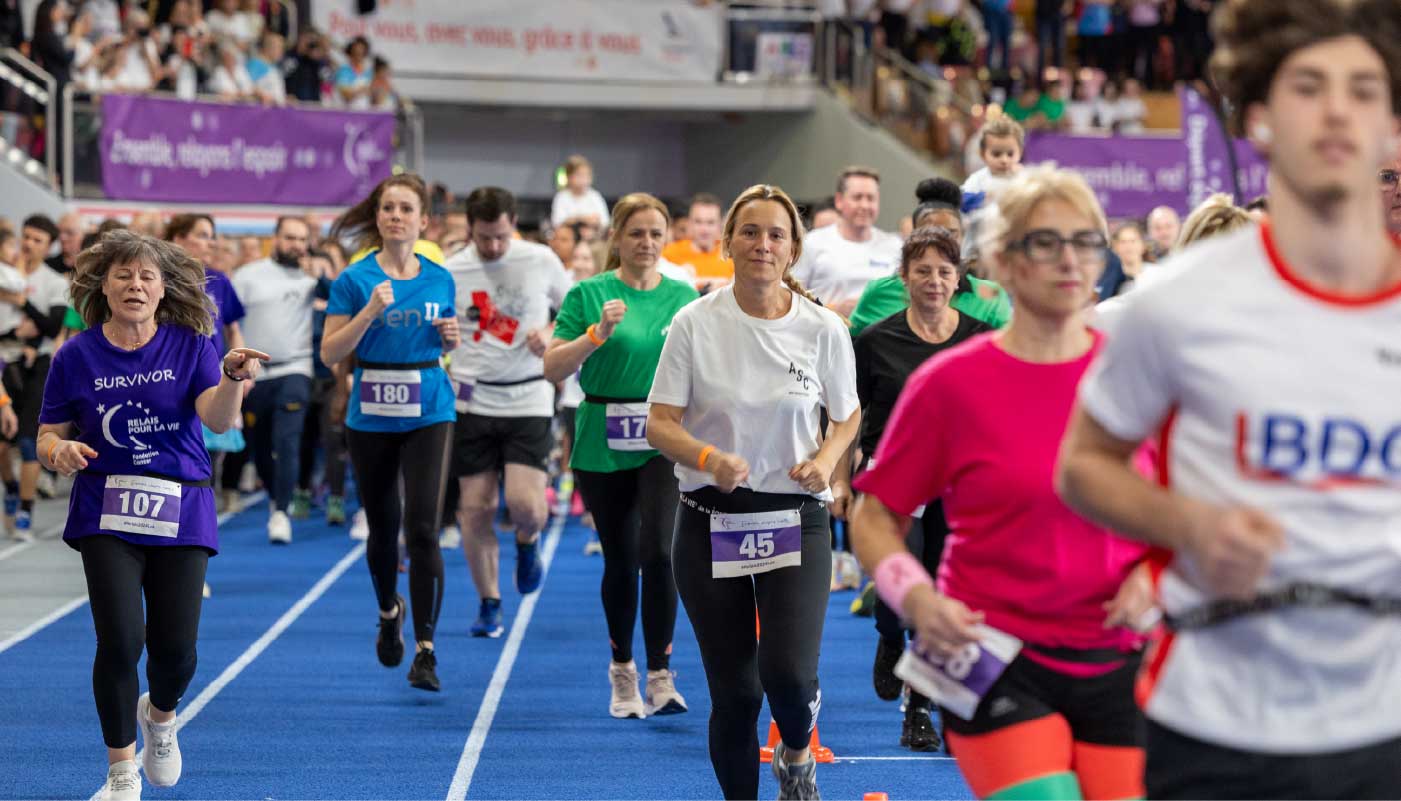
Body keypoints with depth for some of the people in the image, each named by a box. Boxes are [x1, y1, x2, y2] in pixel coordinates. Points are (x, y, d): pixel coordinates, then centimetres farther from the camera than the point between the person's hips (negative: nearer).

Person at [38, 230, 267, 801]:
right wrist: (60, 451, -18)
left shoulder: (191, 345, 1)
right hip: (106, 513, -1)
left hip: (181, 512, 1)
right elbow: (47, 437, 6)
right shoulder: (76, 357, 2)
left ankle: (159, 713, 36)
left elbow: (219, 419, -13)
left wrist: (235, 375, -33)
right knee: (120, 641, -14)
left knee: (175, 649, -2)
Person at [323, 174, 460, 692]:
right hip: (371, 416, 0)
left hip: (429, 412, 0)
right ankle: (389, 612, 42)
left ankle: (425, 650, -10)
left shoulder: (439, 280, 5)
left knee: (422, 527, -12)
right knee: (382, 528, 12)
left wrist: (451, 337, -5)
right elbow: (330, 353, -7)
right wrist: (370, 311, -19)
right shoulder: (355, 280, -3)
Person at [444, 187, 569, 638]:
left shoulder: (542, 261, -1)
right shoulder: (450, 273, 0)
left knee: (525, 503, -15)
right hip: (473, 401, 1)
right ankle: (488, 605, 16)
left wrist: (552, 334, -8)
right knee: (475, 508, 1)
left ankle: (528, 542, 22)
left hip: (529, 400, -1)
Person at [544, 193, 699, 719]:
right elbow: (553, 369, -7)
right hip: (603, 448, 0)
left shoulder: (684, 296, 7)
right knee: (620, 561, 9)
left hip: (665, 443, 0)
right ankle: (622, 671, 28)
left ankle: (660, 677, -12)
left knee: (658, 551, -17)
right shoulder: (588, 294, -1)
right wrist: (597, 333, -19)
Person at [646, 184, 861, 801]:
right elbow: (660, 423, -4)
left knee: (790, 675, -16)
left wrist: (827, 458, -8)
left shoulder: (824, 329, -2)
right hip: (709, 526, 0)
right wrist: (709, 458, -23)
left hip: (795, 523, 0)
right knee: (733, 693, 2)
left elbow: (848, 415, 12)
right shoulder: (694, 324, -4)